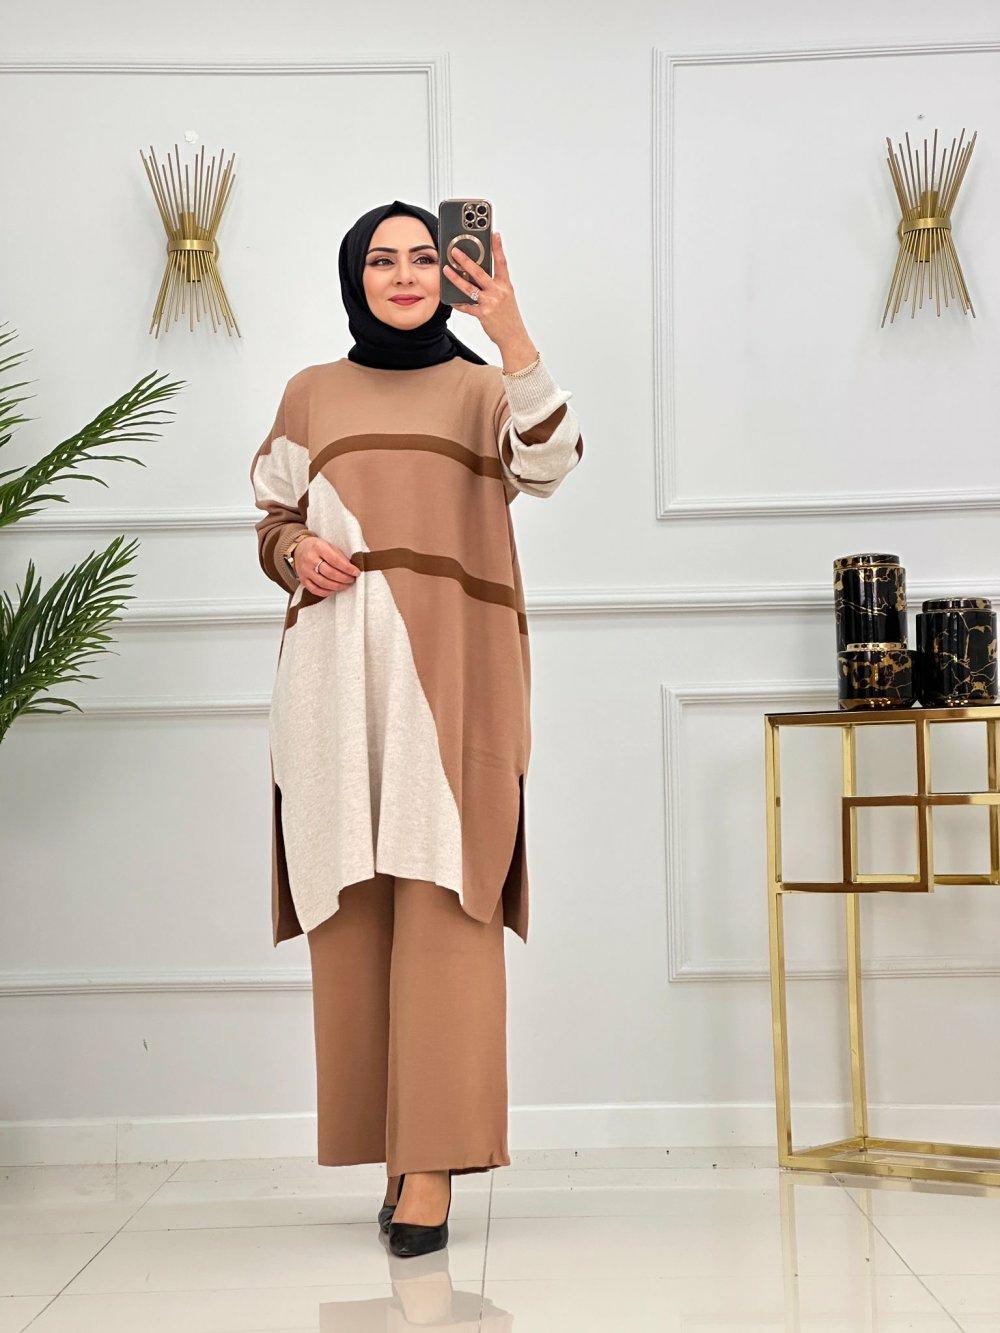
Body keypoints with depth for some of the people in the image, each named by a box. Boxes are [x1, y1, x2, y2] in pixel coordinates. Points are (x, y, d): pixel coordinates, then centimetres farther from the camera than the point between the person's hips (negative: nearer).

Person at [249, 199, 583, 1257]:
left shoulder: (482, 387, 12)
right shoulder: (312, 393, 18)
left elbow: (549, 466, -7)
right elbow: (273, 517, 20)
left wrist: (511, 336, -19)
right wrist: (297, 552, -2)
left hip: (453, 667, -2)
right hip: (337, 666, 2)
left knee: (443, 901, -10)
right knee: (353, 906, -1)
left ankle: (436, 1166, -10)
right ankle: (396, 1148, 8)